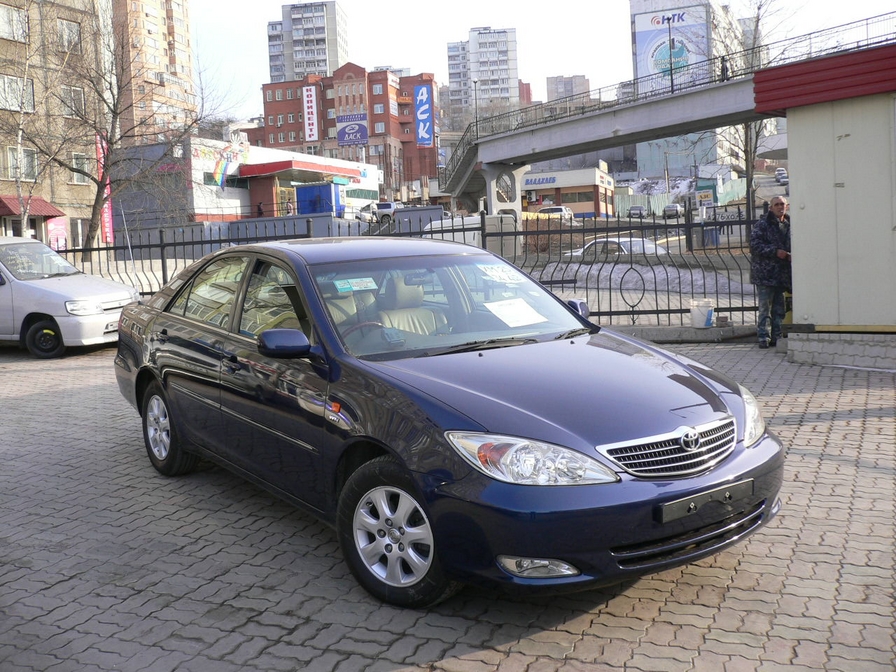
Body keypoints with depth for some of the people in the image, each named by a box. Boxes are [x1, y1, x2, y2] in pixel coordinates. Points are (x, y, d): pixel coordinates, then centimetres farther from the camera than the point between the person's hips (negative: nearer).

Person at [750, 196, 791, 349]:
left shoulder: (789, 225, 14)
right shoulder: (762, 225, -4)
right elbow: (755, 245, -13)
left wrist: (790, 255, 4)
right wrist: (775, 252, -18)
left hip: (782, 274, 6)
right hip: (765, 274, -6)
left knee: (779, 309, 10)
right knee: (765, 308, -5)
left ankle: (776, 337, 17)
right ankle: (764, 338, 0)